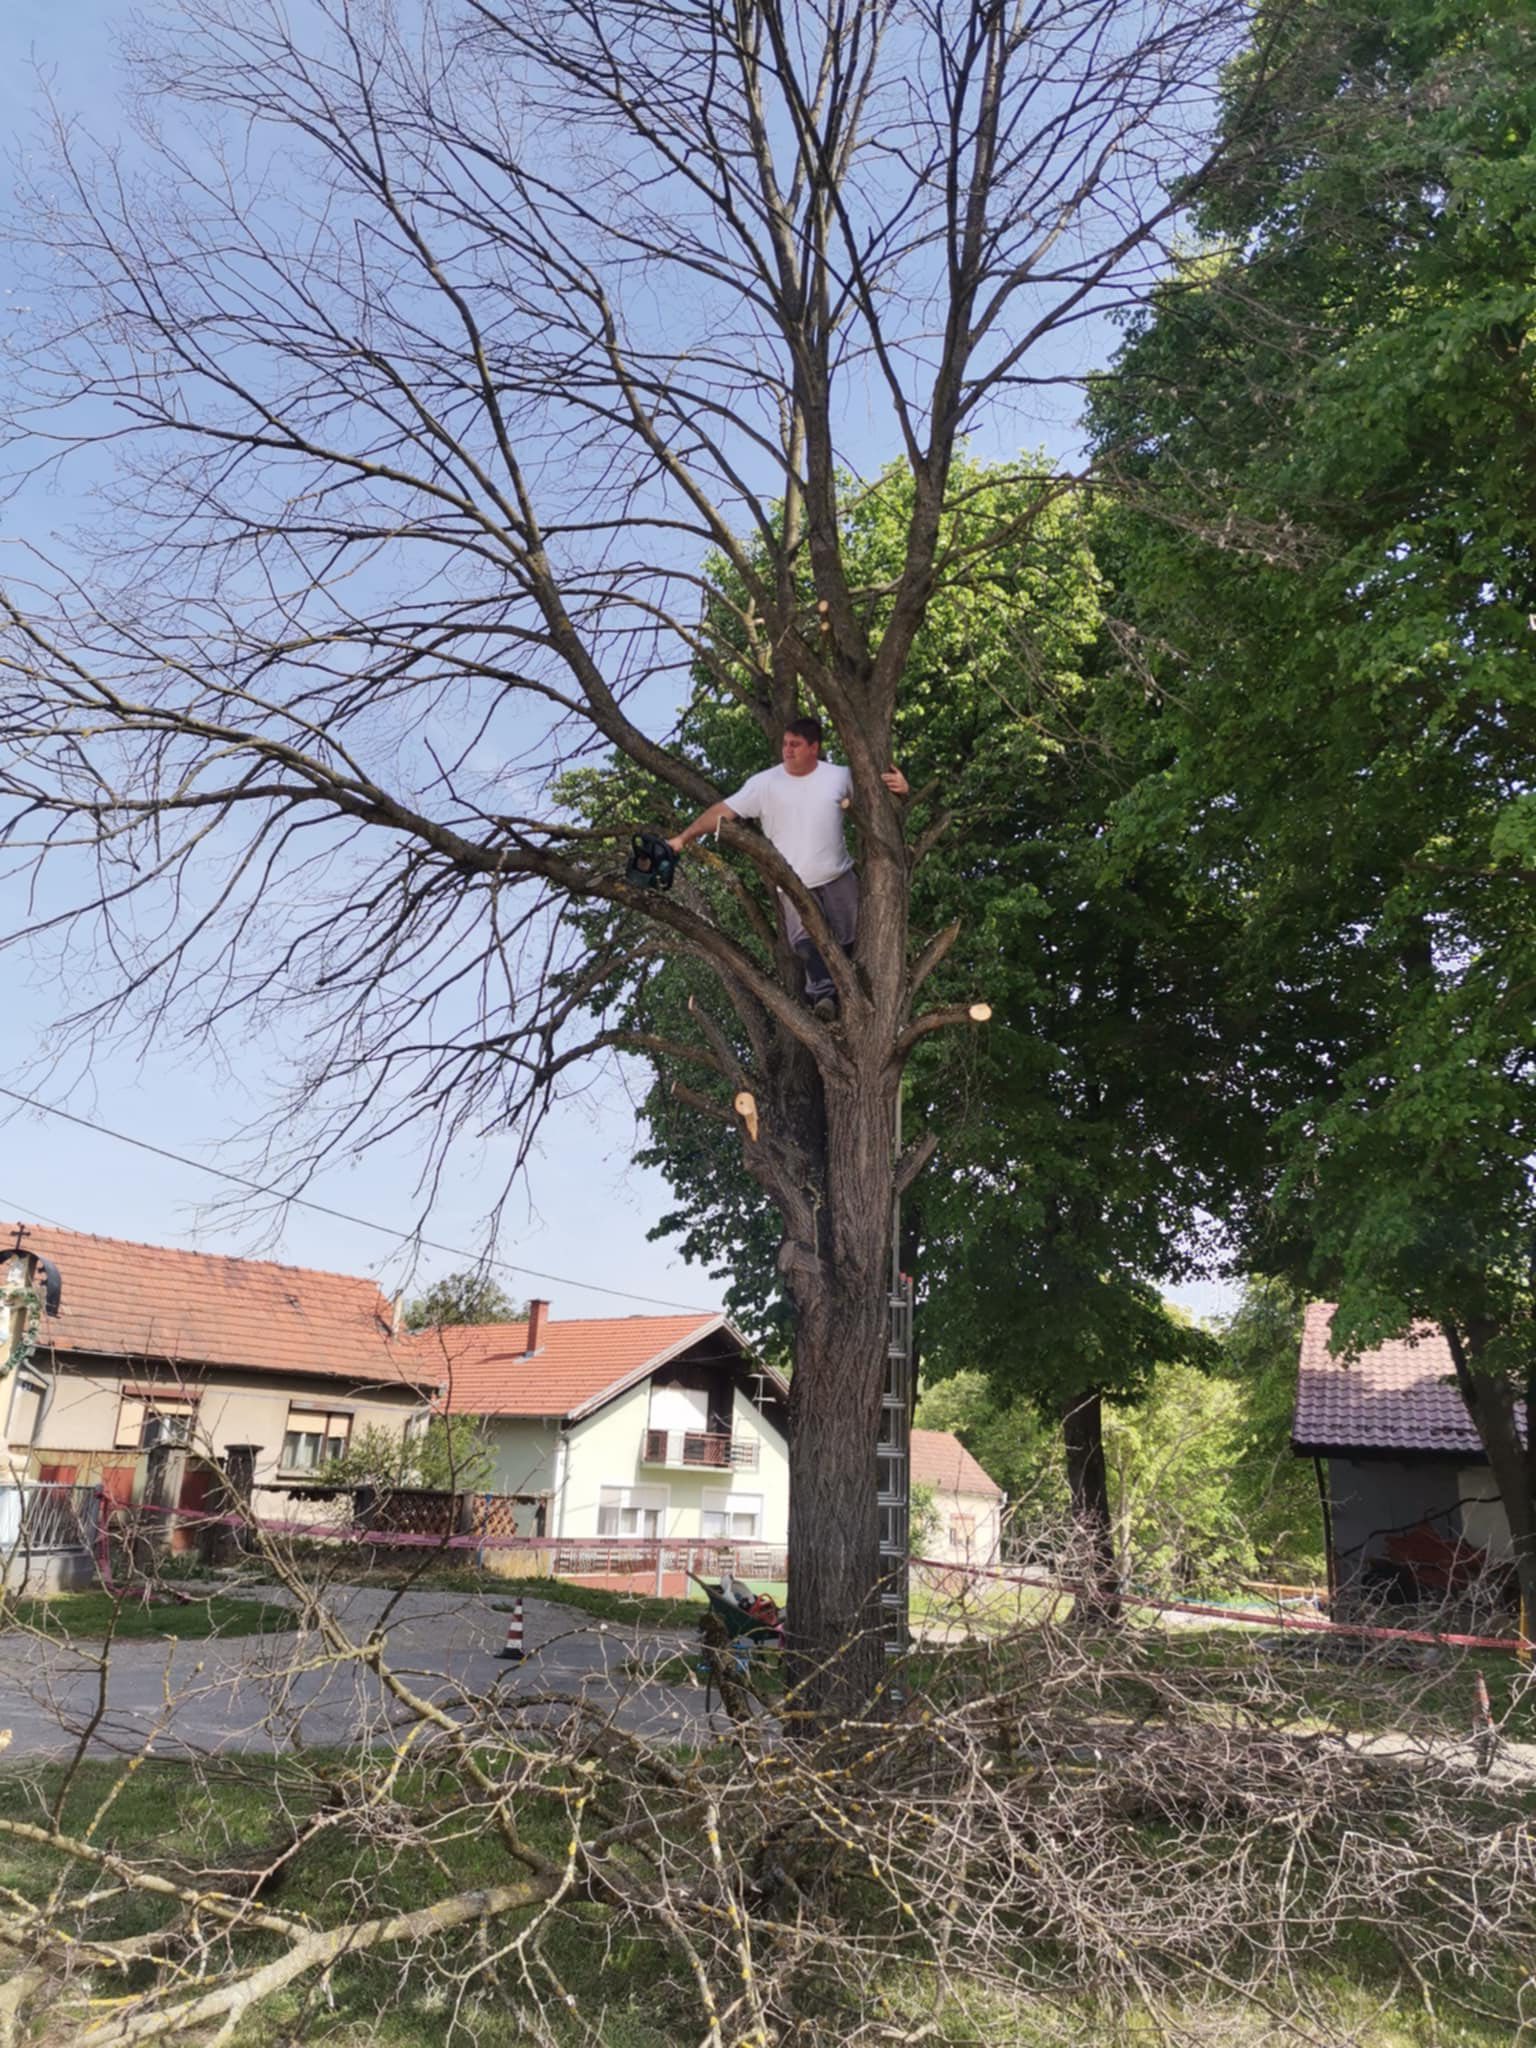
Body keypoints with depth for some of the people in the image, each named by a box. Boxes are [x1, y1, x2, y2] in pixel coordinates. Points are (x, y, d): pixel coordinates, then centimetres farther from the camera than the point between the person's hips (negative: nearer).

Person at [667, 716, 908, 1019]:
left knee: (849, 940, 5)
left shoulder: (839, 776, 3)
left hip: (839, 877, 3)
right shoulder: (764, 783, -3)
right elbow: (723, 811, -5)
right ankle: (823, 992, -41)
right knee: (804, 937, -25)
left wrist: (897, 786, -6)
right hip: (794, 885, -3)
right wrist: (683, 838, -12)